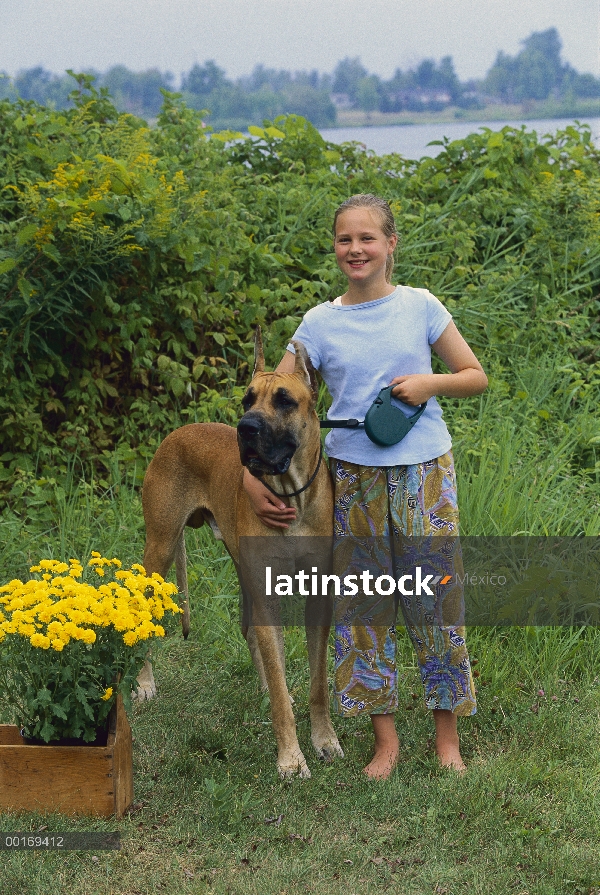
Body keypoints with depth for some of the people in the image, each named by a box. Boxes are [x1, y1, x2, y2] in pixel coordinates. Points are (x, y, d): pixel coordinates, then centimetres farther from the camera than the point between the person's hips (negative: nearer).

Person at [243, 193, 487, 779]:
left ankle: (447, 737, 15)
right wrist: (252, 478, -11)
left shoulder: (419, 306, 1)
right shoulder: (320, 323, 1)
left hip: (424, 472, -1)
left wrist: (431, 382, -11)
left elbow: (476, 377, 9)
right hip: (352, 475, 1)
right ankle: (385, 740, 16)